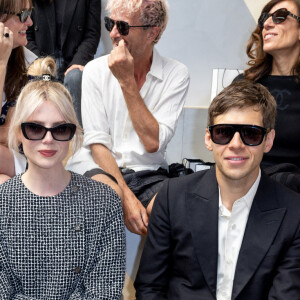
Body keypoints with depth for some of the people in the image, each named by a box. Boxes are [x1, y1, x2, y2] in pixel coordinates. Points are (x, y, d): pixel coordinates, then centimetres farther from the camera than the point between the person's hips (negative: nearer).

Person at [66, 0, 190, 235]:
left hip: (148, 172, 1)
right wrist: (126, 197, -20)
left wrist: (127, 81, -15)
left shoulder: (176, 74, -2)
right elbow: (96, 142, -6)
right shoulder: (96, 70, 2)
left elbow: (153, 143, -12)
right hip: (98, 166, 0)